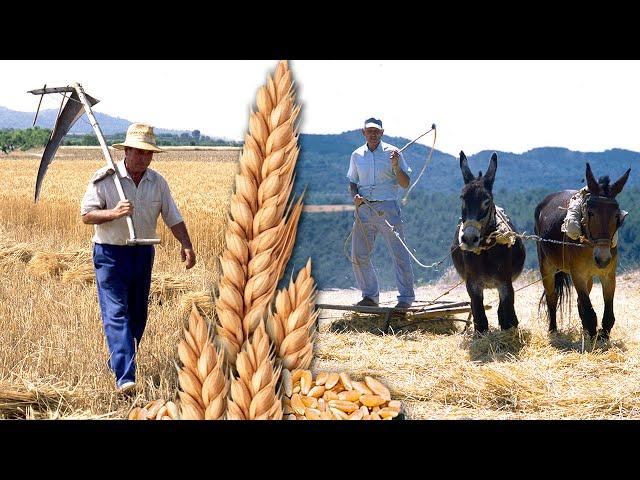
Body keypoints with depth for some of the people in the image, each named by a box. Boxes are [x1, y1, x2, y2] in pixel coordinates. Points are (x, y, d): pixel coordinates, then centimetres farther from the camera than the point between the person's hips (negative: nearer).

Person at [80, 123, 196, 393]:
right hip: (110, 253, -5)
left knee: (138, 314, 11)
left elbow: (173, 217, 6)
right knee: (116, 313, -12)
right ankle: (124, 377, -20)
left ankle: (117, 362, 30)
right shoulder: (105, 178, -9)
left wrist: (186, 245, -9)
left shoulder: (157, 182, 4)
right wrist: (113, 213, -28)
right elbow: (87, 215, -10)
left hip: (143, 253, 5)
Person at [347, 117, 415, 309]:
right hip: (364, 209, 4)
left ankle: (406, 297, 1)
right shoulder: (357, 155, 11)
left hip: (387, 209, -4)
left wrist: (396, 167, -18)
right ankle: (370, 295, 16)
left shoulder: (392, 153, 0)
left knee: (399, 253, -6)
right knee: (358, 255, 3)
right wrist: (355, 195, -1)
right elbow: (352, 181, 20)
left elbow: (405, 184, -1)